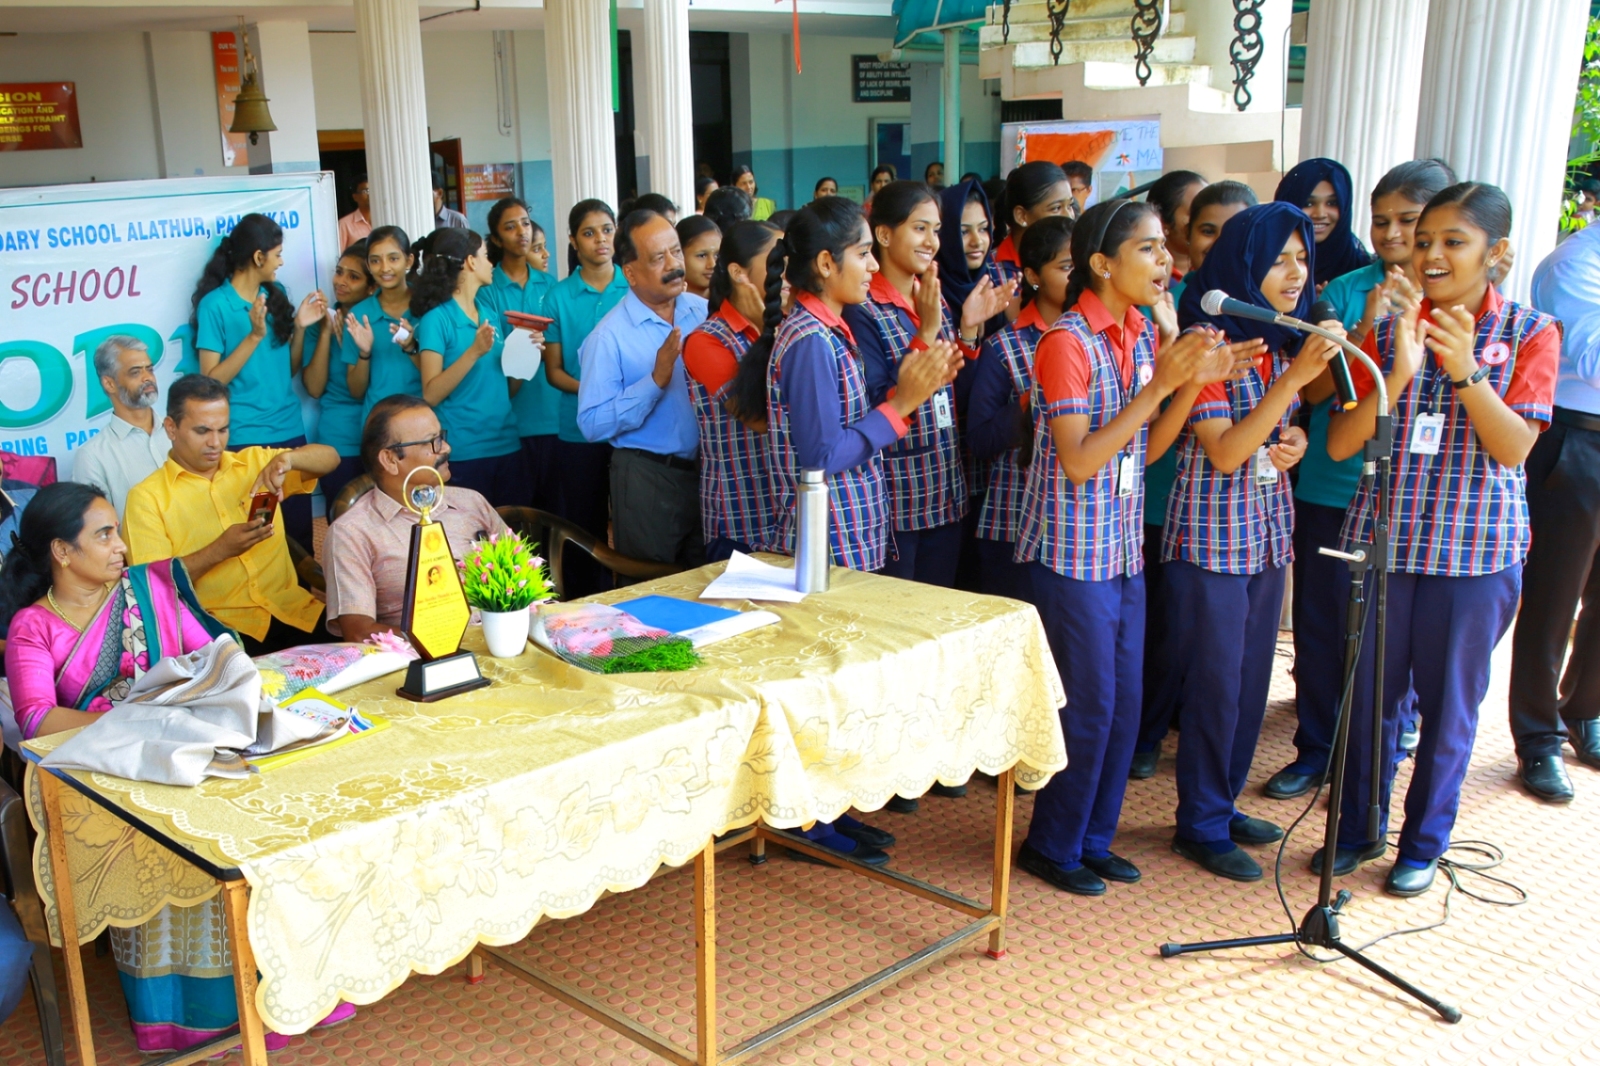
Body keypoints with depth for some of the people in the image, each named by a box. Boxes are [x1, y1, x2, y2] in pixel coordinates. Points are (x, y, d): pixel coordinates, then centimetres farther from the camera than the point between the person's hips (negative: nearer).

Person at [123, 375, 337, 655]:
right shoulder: (147, 497, 5)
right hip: (218, 625, -4)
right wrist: (220, 550, -16)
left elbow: (330, 458, 9)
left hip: (294, 610, 4)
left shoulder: (254, 463, 16)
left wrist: (286, 459, -11)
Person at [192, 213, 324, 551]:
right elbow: (211, 380, -9)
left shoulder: (275, 295, 11)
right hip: (245, 440, -5)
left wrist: (300, 327, 0)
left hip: (291, 433, 5)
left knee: (301, 530, 2)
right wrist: (255, 336, -16)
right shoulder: (215, 304, -6)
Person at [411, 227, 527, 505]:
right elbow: (431, 395, -13)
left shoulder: (490, 315, 12)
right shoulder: (436, 318, -7)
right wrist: (474, 352, -23)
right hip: (463, 452, -6)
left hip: (507, 445, 6)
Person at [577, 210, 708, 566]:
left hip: (709, 469, 4)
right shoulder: (609, 336, -12)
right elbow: (592, 424, -18)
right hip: (648, 481, -4)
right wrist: (656, 380, -24)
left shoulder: (705, 311, 2)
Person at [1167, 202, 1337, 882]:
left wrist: (1295, 441, -2)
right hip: (1211, 537, -7)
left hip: (1268, 532, 7)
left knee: (1252, 678, 14)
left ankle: (1223, 803, 30)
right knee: (1215, 683, 1)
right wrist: (1294, 377, -26)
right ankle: (1202, 825, 16)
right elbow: (1225, 452, -20)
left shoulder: (1287, 340, 8)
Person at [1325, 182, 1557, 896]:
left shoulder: (1529, 333, -1)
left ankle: (1424, 843, 28)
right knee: (1370, 696, 11)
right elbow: (1340, 443, -5)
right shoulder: (1388, 330, 2)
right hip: (1381, 540, 2)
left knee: (1449, 705, 9)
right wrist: (1399, 373, -19)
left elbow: (1515, 446, -10)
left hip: (1477, 552, -1)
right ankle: (1359, 828, 31)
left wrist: (1466, 370, -23)